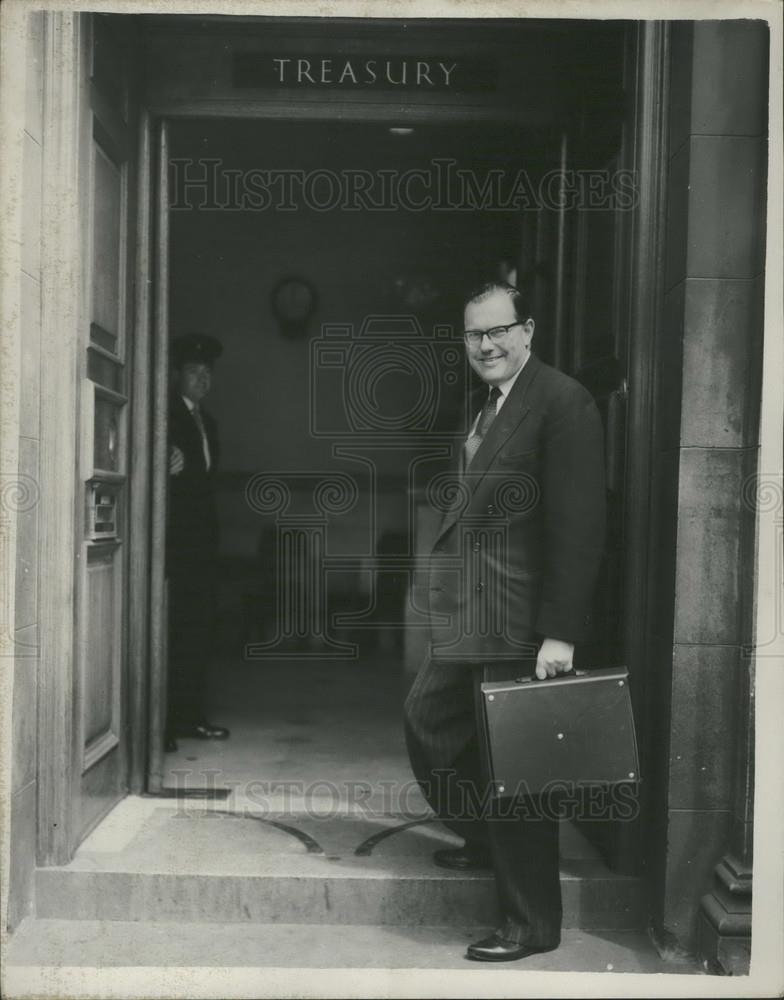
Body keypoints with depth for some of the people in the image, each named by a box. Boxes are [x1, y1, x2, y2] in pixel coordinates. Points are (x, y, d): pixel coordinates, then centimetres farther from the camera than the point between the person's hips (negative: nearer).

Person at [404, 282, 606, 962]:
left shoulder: (563, 402, -14)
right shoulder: (486, 404, 15)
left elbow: (579, 524, -19)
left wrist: (561, 631, -22)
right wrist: (447, 602, 13)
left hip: (518, 628, -9)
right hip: (464, 624, 10)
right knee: (429, 723, 22)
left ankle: (533, 925, 19)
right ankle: (485, 841, 46)